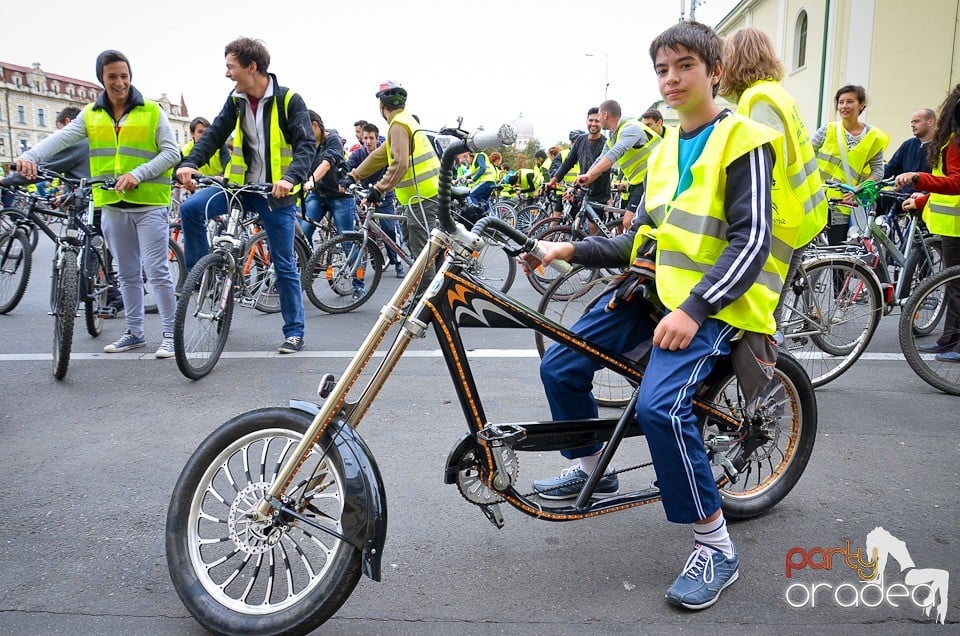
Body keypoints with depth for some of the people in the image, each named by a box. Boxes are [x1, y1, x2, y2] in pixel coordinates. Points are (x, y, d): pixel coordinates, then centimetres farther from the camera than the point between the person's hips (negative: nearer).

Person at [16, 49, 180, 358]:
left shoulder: (152, 111, 0)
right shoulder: (90, 114, 9)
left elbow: (171, 152, -6)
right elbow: (62, 137, -6)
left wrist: (137, 175, -18)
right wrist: (30, 156, -24)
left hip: (149, 203, -4)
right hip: (112, 205, 4)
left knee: (157, 271, -6)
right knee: (127, 274, 12)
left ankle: (170, 334, 3)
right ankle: (134, 333, 23)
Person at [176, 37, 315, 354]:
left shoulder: (288, 100, -10)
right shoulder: (235, 100, 5)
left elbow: (307, 144, -19)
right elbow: (214, 134, -2)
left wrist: (291, 177, -37)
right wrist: (190, 163, -20)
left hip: (276, 191, -5)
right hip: (240, 184, 5)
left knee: (284, 263, 0)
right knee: (191, 209, -16)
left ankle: (294, 331, 11)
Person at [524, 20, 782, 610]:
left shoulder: (741, 140, -7)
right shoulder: (666, 149, 17)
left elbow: (751, 241, -16)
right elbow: (642, 239, 14)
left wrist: (694, 308, -26)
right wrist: (571, 249, 1)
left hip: (714, 300, -8)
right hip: (657, 286, 8)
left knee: (659, 403, -29)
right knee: (560, 369, 0)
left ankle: (716, 547, -10)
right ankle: (591, 469, 25)